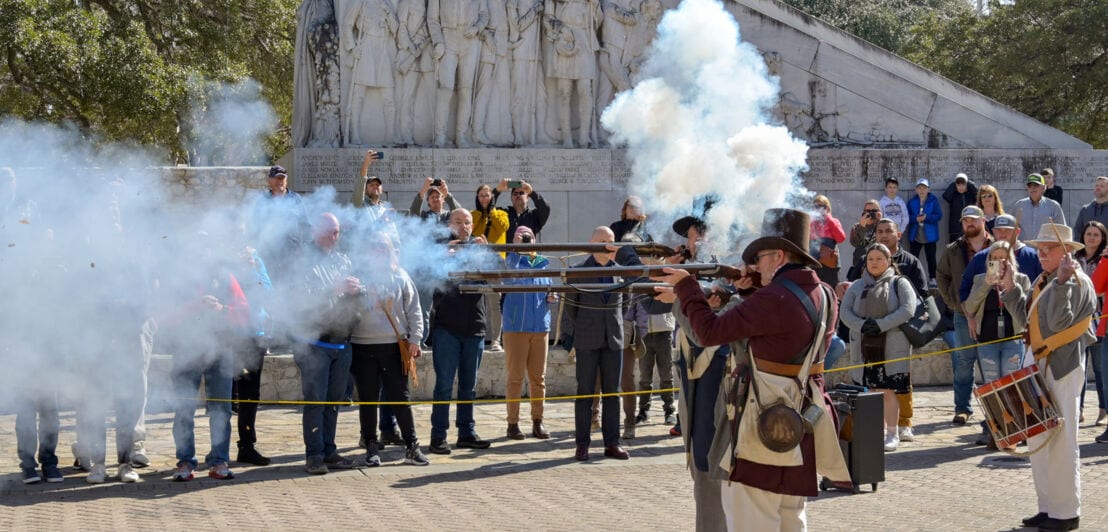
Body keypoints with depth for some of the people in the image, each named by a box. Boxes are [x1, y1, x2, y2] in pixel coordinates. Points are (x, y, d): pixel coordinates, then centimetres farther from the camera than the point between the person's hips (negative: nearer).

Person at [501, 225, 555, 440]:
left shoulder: (543, 264, 13)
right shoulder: (513, 261, -2)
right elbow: (510, 277, -25)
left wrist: (551, 297, 1)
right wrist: (515, 250, -36)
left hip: (540, 326, 4)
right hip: (516, 327, -4)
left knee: (538, 378, 7)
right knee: (515, 377, -2)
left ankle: (537, 422, 14)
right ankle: (513, 423, 4)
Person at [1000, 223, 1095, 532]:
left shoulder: (1077, 282, -12)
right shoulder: (1042, 280, 14)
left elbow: (1059, 321, -24)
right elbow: (1026, 319, 14)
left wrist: (1061, 282, -27)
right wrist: (1011, 289, 7)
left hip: (1061, 368, -9)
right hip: (1037, 365, 9)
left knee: (1060, 442, -5)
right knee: (1038, 440, 13)